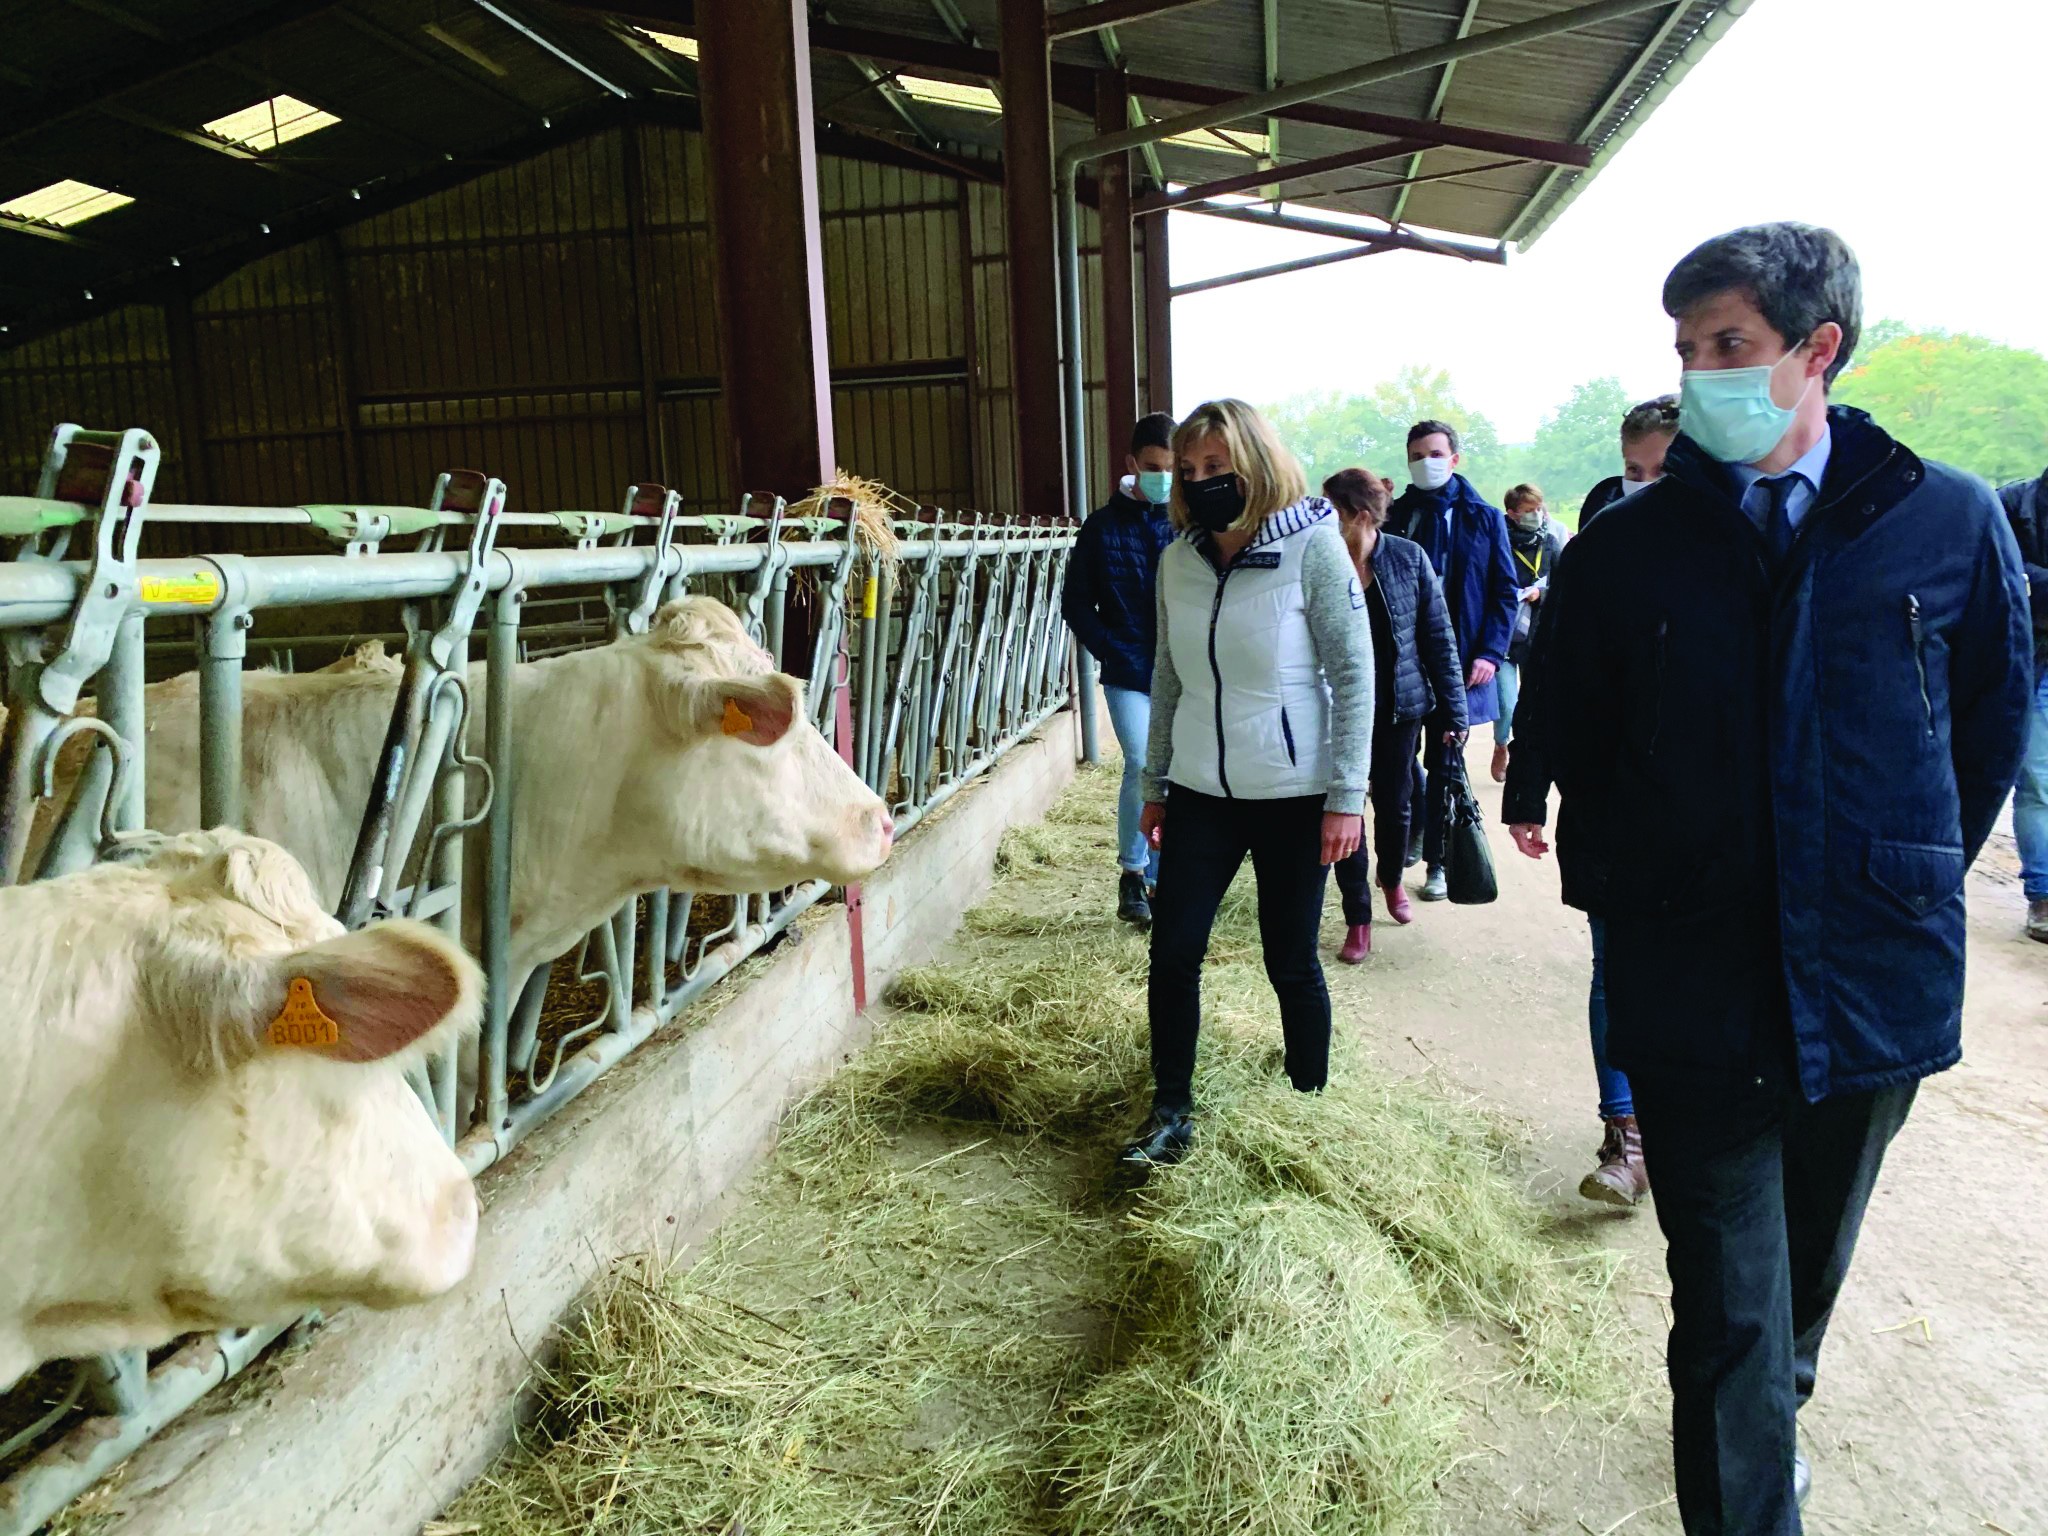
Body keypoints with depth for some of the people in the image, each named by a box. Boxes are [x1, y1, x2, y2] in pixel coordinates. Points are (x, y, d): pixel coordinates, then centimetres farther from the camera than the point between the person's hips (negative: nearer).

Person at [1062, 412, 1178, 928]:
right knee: (1142, 768, -14)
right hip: (1129, 675, -1)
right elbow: (1076, 602, 6)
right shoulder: (1103, 526, 2)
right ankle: (1132, 872, 8)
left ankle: (1161, 877, 22)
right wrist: (1110, 651, -4)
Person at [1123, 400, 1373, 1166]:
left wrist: (1347, 796, -12)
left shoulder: (1313, 547, -9)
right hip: (1200, 793, 4)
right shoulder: (1178, 558, 4)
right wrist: (1155, 785, 12)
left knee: (1291, 961, 7)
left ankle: (1310, 1099, 29)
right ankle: (1171, 1112, 18)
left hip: (1293, 794, -4)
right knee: (1173, 952, 2)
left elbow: (1353, 673, -9)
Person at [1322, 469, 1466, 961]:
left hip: (1398, 706, 0)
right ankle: (1358, 918, 17)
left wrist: (1452, 709, -3)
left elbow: (1438, 637, -3)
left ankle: (1391, 878, 45)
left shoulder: (1408, 559, -9)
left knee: (1393, 801, 15)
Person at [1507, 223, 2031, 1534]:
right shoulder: (1626, 549, -4)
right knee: (1730, 1305, 3)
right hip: (1695, 985, -1)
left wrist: (1911, 884, 9)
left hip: (1881, 981, 2)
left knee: (1808, 1269, 22)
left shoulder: (1949, 523, -4)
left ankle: (1770, 1416, 50)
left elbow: (1995, 726, 8)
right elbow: (1569, 736, 7)